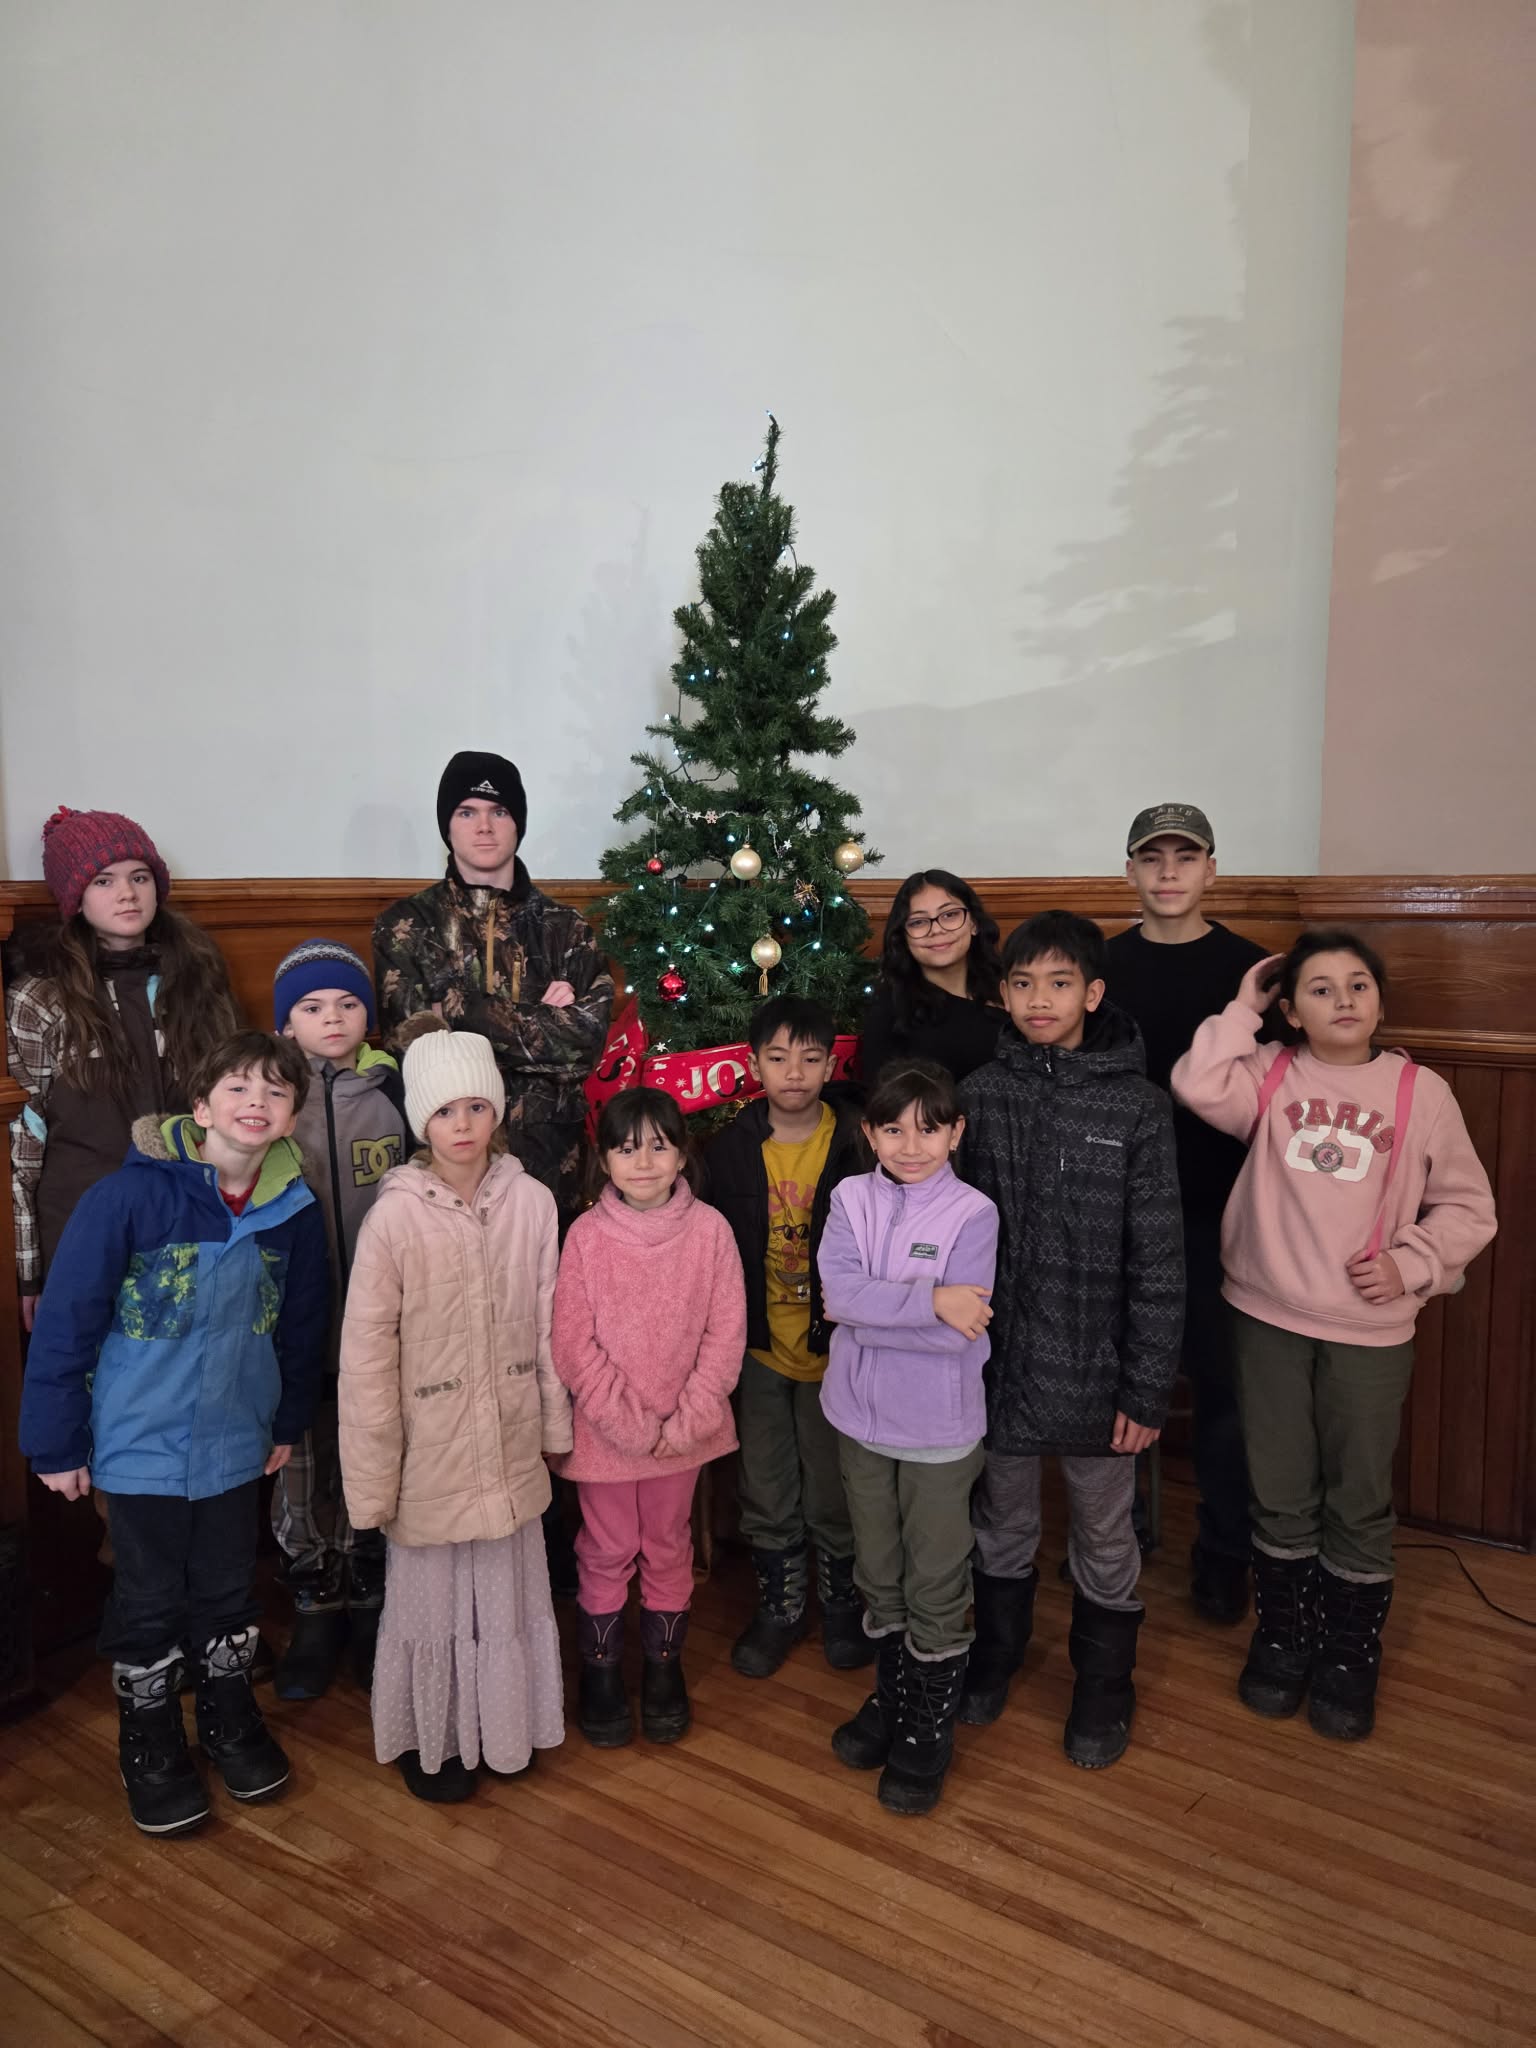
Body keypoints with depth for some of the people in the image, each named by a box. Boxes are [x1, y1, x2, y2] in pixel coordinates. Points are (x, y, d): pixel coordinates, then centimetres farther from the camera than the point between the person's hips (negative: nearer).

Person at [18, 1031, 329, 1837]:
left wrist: (290, 1422, 12)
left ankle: (229, 1720, 41)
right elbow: (66, 1319, -14)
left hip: (236, 1440, 3)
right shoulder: (129, 1196, -21)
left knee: (228, 1593, 19)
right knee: (150, 1603, 13)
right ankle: (149, 1746, 36)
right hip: (141, 1440, -3)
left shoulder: (294, 1208, -8)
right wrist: (56, 1443, -9)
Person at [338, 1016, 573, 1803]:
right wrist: (371, 1476, -8)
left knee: (507, 1587, 17)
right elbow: (365, 1355, -11)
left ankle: (500, 1726, 42)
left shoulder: (531, 1201, -7)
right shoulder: (394, 1215, -15)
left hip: (509, 1445, 3)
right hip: (430, 1449, -3)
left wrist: (557, 1423, 9)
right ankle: (427, 1739, 38)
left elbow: (548, 1324, 3)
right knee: (431, 1593, 12)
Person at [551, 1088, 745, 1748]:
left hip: (683, 1429, 1)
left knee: (669, 1549, 18)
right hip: (605, 1430, -1)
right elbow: (572, 1345, -11)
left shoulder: (710, 1229, -10)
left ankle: (664, 1666, 38)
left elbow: (725, 1334, -7)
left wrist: (688, 1420, -12)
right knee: (607, 1552, 14)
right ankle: (600, 1670, 35)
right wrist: (631, 1424, -14)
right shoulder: (586, 1235, -12)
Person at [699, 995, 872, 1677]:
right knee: (766, 1495, 16)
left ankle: (842, 1602, 38)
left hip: (835, 1348, -2)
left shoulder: (860, 1145, -12)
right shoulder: (729, 1149, -5)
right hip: (758, 1352, 2)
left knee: (834, 1493, 13)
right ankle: (780, 1605, 37)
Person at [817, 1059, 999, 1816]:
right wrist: (929, 1300, -25)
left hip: (938, 1427, -3)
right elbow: (838, 1289, -18)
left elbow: (962, 1330, -21)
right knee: (878, 1575, 20)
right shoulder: (852, 1198, -4)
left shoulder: (972, 1213, -13)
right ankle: (890, 1696, 42)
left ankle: (929, 1732, 29)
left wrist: (870, 1307, -20)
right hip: (861, 1416, 4)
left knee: (936, 1586, 10)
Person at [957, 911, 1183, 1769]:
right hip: (998, 1359, 2)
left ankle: (1104, 1688, 39)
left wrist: (1148, 1388, -9)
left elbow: (1158, 1261, -8)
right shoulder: (978, 1095, -4)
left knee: (1105, 1538, 16)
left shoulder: (1138, 1104, -10)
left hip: (1095, 1367, -2)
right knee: (1002, 1522, 20)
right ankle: (996, 1654, 45)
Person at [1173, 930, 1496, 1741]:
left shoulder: (1420, 1091, -3)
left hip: (1370, 1331, 0)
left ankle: (1350, 1656, 33)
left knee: (1359, 1502, 13)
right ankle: (1282, 1636, 36)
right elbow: (1199, 1087, -22)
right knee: (1279, 1496, 15)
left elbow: (1467, 1207, 4)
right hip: (1268, 1318, 1)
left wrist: (1410, 1263, -11)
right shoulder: (1270, 1075, -2)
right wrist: (1242, 1008, -12)